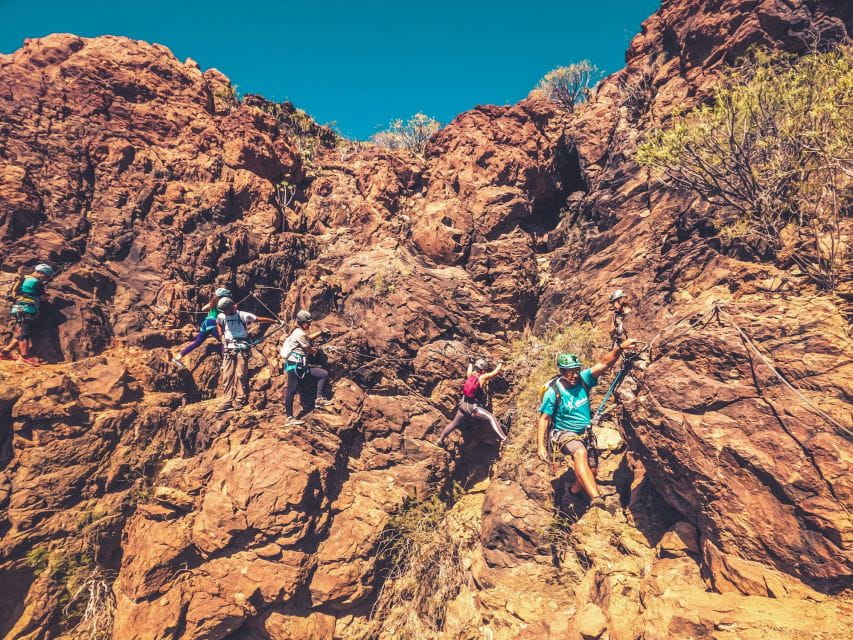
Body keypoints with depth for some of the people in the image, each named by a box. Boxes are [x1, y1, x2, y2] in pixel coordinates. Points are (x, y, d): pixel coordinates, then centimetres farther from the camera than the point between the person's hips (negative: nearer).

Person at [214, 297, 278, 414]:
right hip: (228, 348, 4)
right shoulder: (221, 317, 9)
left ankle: (240, 400, 5)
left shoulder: (243, 315, -5)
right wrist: (222, 335, 16)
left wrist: (276, 321, -5)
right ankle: (228, 401, 3)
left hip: (242, 348, -4)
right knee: (227, 375, 0)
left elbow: (260, 319, -5)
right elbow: (218, 324, 31)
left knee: (241, 375, -5)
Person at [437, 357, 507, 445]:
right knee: (491, 418, -8)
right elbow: (495, 372, 0)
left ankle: (440, 440, 35)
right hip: (473, 408, -6)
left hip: (463, 405, 6)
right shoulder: (482, 377, -7)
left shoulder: (469, 375, 8)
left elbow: (470, 367, 31)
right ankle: (503, 438, -25)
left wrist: (471, 363, 51)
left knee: (454, 424, 22)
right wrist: (500, 363, 18)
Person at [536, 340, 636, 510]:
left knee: (592, 470, 3)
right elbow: (544, 419, -14)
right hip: (564, 433, -6)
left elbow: (604, 363, -15)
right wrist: (541, 446, -20)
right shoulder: (553, 392, -18)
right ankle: (597, 499, -46)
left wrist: (621, 348, -30)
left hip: (586, 433, 6)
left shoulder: (583, 379, -7)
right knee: (581, 452, -35)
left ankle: (574, 492, 33)